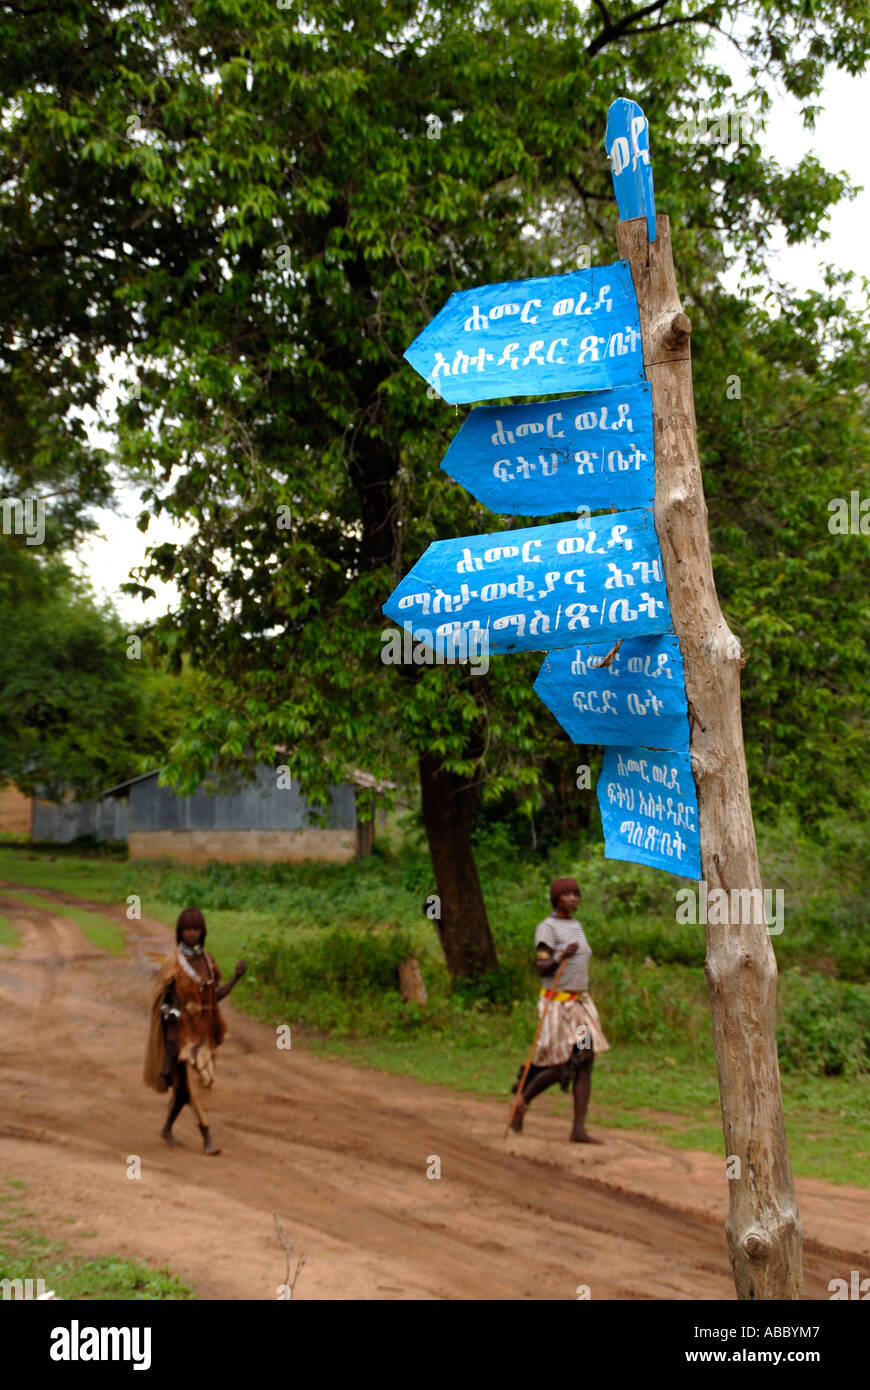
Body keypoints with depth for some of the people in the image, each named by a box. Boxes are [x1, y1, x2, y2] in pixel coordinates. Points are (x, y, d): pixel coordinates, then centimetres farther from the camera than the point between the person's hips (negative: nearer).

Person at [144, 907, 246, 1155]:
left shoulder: (207, 960, 5)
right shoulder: (173, 962, -11)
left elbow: (216, 996, 8)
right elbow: (164, 1000, -10)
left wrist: (236, 978, -7)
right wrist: (171, 1040, -14)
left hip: (203, 1031, 6)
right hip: (181, 1031, -6)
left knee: (185, 1084, 13)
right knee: (193, 1082, -9)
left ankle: (167, 1128, 31)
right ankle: (207, 1138, -5)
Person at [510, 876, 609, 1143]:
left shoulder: (576, 925, 13)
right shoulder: (546, 928, -10)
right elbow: (542, 969, -17)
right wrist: (561, 958, -34)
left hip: (581, 1004, 7)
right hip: (556, 1005, -7)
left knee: (585, 1065, -4)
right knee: (561, 1068, -5)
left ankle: (579, 1129, -4)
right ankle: (523, 1100, 20)